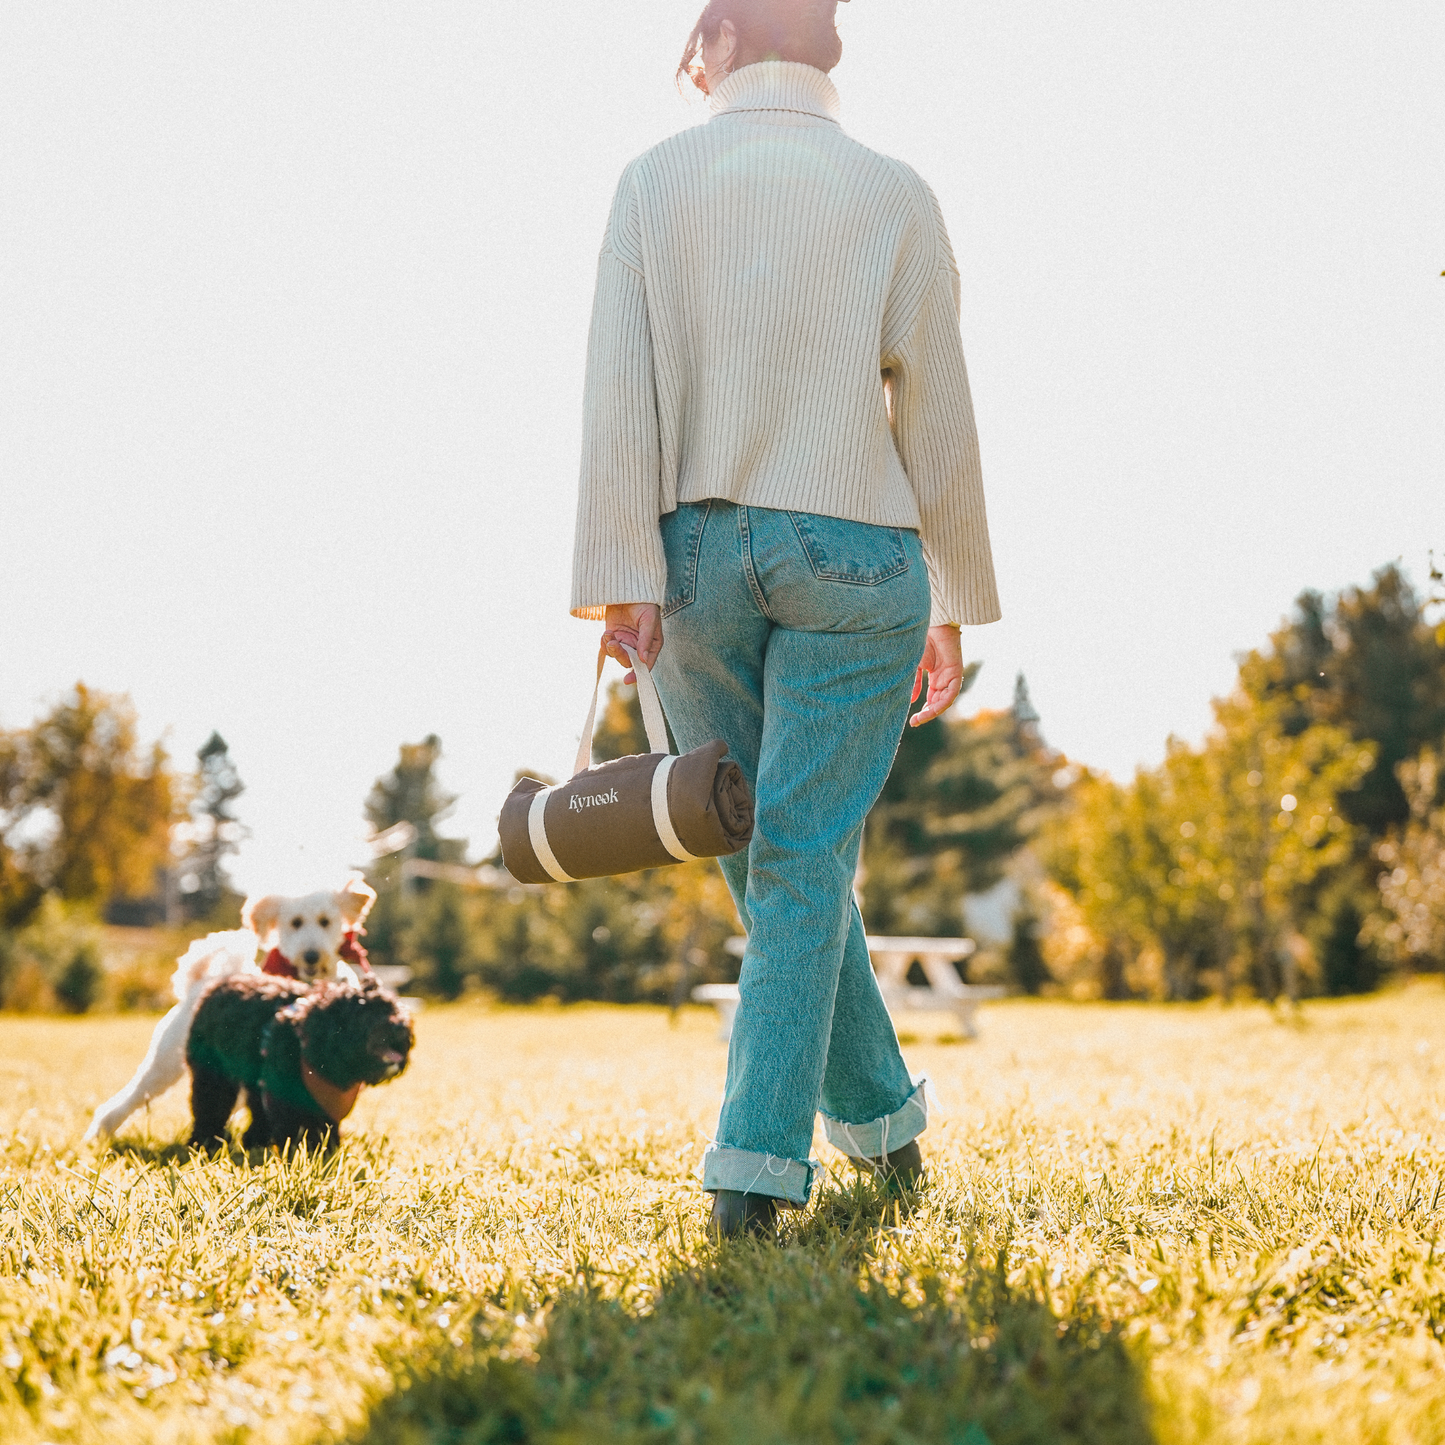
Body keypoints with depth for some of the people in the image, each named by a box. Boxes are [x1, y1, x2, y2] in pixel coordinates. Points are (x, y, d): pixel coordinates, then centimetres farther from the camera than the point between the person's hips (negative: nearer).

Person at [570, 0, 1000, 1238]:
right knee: (804, 865, 0)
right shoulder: (895, 196, 3)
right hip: (850, 557, -1)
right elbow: (936, 418, 2)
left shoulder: (655, 181, 4)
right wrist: (956, 605, 9)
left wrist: (621, 578, -10)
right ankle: (757, 1162, -8)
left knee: (774, 861, 14)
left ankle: (878, 1117, 25)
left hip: (695, 553, 2)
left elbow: (620, 383, -7)